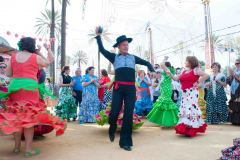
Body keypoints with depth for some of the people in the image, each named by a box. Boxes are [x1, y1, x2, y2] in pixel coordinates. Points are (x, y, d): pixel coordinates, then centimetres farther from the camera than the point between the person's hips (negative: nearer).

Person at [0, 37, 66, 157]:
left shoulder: (13, 56, 11)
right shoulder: (35, 57, 1)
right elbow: (50, 61, 17)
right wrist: (48, 49, 29)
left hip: (14, 87, 4)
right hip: (30, 88, -4)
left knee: (16, 116, 11)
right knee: (29, 117, -2)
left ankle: (17, 147, 18)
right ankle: (28, 149, 0)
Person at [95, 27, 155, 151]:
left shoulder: (133, 57, 18)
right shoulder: (114, 57, 13)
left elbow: (146, 63, 24)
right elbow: (102, 50, 6)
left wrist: (152, 71, 5)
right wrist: (98, 36, 4)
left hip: (131, 88, 2)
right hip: (118, 88, -1)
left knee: (128, 115, 0)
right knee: (114, 112, -4)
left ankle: (125, 142, 10)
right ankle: (112, 130, 32)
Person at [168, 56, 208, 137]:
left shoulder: (195, 70, -4)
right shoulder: (184, 71, 15)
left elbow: (206, 76, -12)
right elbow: (176, 78, 15)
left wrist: (198, 82, -11)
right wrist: (170, 73, 4)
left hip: (192, 93, -7)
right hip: (184, 93, 7)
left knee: (190, 109, -10)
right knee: (184, 109, 8)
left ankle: (191, 128, -4)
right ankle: (185, 129, 17)